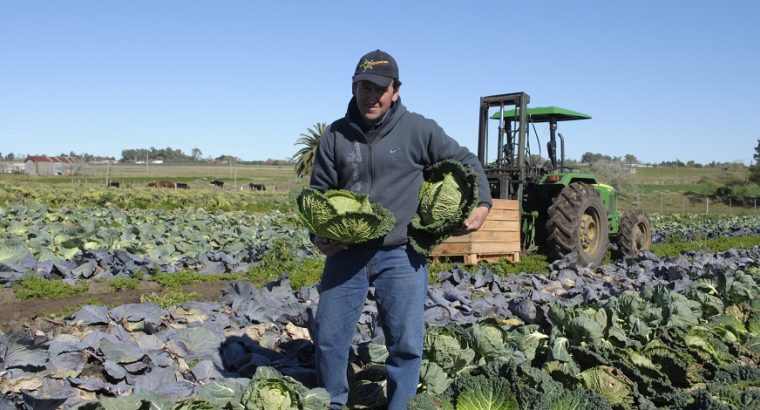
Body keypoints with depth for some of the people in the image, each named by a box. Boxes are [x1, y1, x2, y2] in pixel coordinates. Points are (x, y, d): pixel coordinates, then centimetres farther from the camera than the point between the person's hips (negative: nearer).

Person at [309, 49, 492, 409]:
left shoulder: (418, 129, -3)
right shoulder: (335, 136, 4)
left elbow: (466, 161, 5)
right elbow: (319, 191, 10)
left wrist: (482, 203, -9)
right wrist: (318, 234, -4)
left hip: (401, 256, -2)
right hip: (345, 254, 2)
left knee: (406, 344, 4)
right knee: (328, 337, 10)